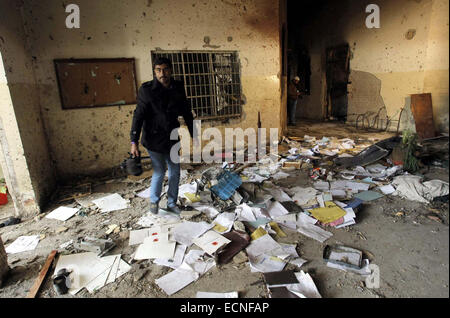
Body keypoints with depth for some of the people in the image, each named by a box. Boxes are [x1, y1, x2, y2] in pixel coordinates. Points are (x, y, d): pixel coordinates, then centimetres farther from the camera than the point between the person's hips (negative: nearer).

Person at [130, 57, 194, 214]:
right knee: (159, 172, -1)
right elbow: (139, 115, -11)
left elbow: (187, 113, 9)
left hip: (172, 138, 4)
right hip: (153, 138, -4)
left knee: (175, 172, 9)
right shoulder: (146, 89, -10)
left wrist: (194, 135, 10)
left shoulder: (178, 88, 1)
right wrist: (134, 142, -16)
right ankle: (154, 201, 27)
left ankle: (172, 203, 28)